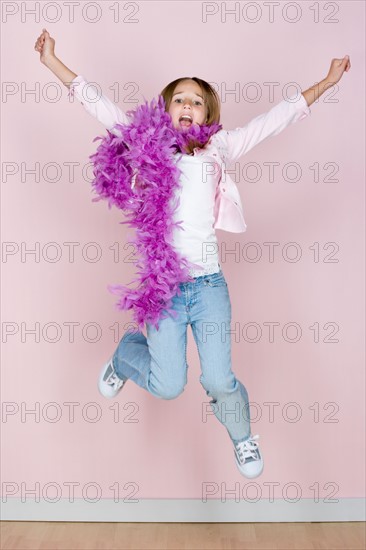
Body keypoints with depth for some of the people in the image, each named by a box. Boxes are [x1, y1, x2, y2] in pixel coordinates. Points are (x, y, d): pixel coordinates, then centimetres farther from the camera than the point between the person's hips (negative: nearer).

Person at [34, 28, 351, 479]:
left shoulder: (219, 148, 10)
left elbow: (276, 118, 11)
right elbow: (101, 107, 9)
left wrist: (326, 83, 12)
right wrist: (53, 63, 8)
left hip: (208, 282, 1)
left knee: (219, 379, -1)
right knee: (168, 385, -1)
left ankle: (241, 435, 33)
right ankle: (125, 354, 34)